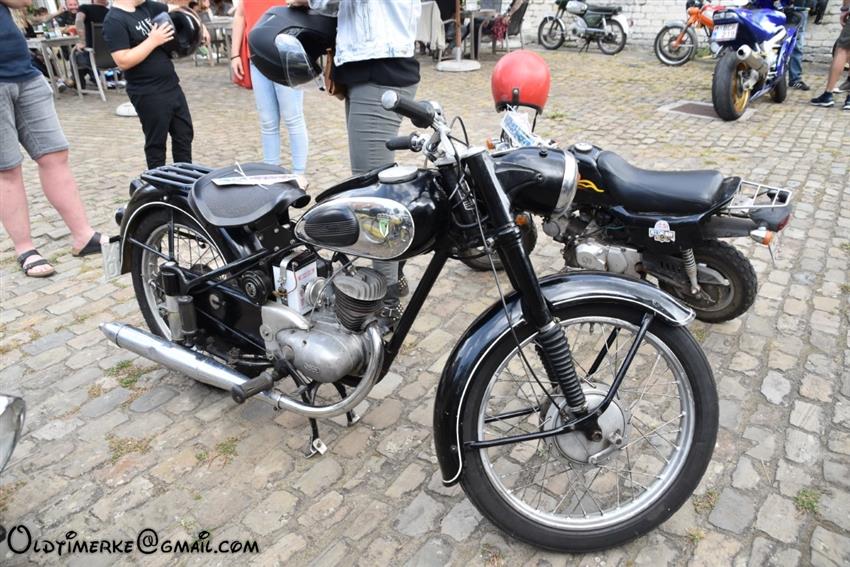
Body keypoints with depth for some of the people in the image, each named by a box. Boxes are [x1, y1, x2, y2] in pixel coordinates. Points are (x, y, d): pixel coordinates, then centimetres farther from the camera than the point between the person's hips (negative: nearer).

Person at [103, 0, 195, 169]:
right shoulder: (114, 21, -14)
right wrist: (153, 41, -20)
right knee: (156, 143, 3)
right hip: (149, 94, -8)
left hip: (171, 85, 8)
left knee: (184, 134, 14)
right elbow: (123, 62, -23)